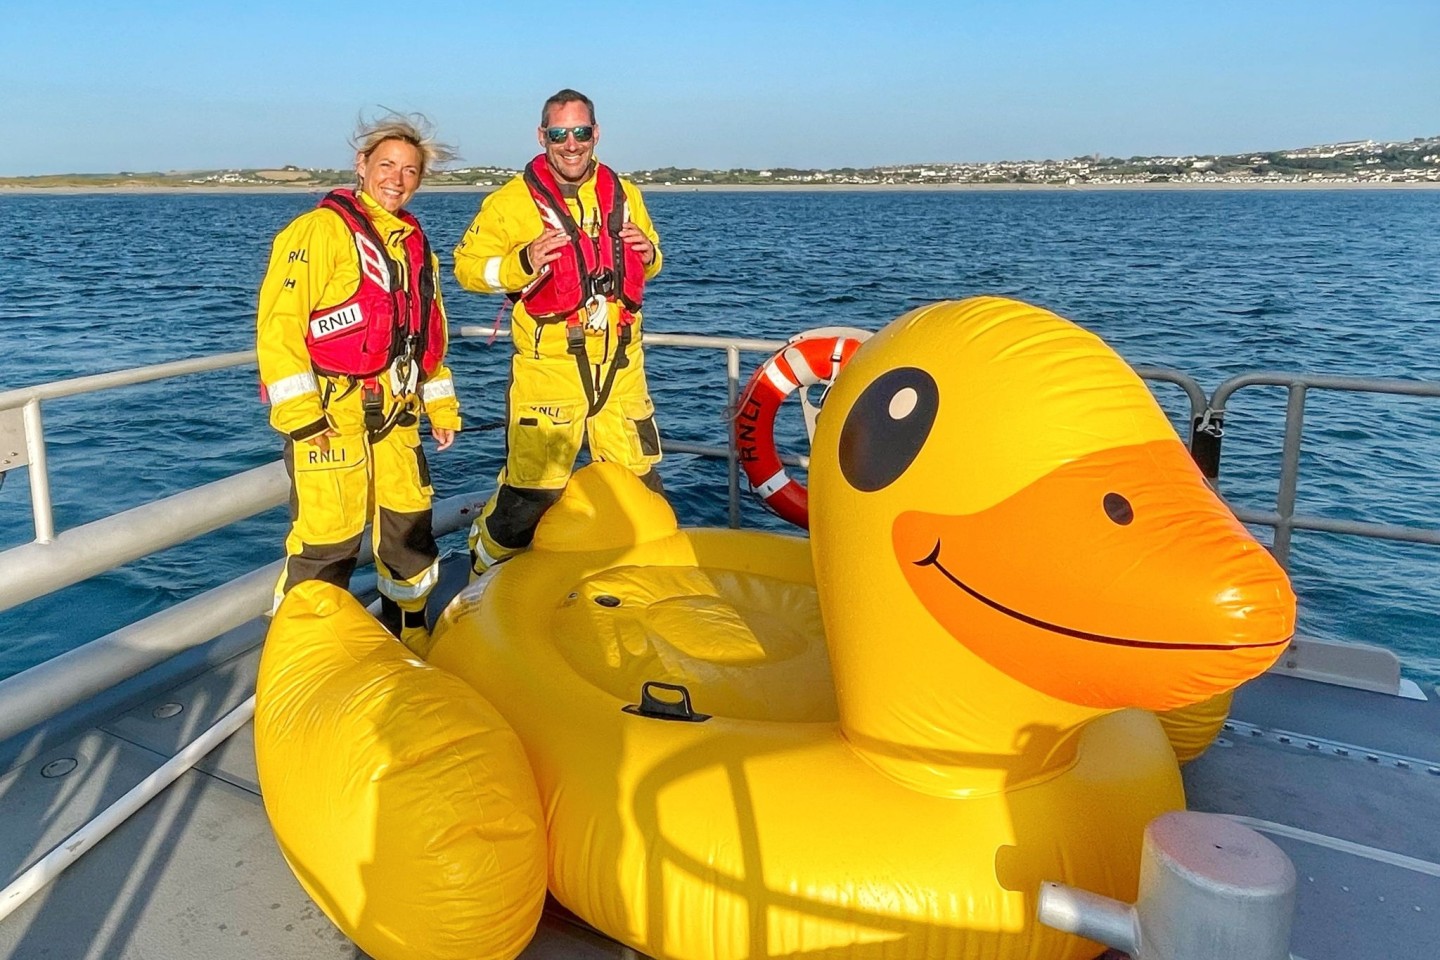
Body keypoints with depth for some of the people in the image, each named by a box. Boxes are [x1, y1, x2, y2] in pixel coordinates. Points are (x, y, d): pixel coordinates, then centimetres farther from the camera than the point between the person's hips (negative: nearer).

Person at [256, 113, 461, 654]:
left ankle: (408, 634, 32)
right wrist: (301, 416, -19)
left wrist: (442, 406, 18)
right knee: (326, 540, -6)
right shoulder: (322, 229, -7)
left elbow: (427, 336, 24)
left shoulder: (415, 244, 17)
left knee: (411, 526, 14)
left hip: (394, 416, 8)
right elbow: (278, 323, -13)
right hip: (329, 415, -7)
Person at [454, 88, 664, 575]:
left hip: (620, 366, 5)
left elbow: (647, 262, 23)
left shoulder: (623, 193, 10)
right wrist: (524, 262, -22)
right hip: (548, 368, -5)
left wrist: (649, 253, 0)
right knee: (531, 492, -4)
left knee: (639, 482, 15)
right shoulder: (512, 201, -5)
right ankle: (485, 576, 20)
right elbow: (467, 265, -6)